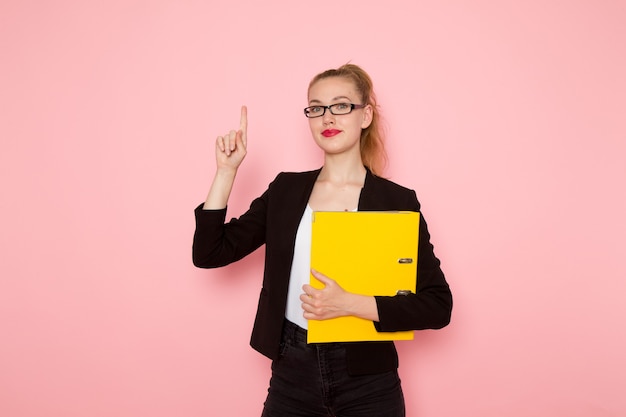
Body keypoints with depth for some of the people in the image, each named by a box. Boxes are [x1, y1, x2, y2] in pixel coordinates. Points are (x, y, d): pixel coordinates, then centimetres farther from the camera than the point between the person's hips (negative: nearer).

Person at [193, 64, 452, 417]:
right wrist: (227, 171, -7)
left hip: (367, 382, -2)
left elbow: (438, 306, -9)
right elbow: (209, 253, 0)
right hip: (291, 375, 3)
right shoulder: (285, 190, 3)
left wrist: (349, 303, -19)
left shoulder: (397, 201, -6)